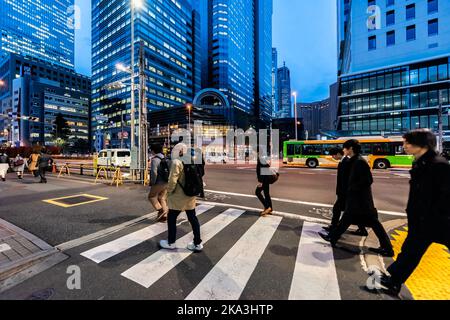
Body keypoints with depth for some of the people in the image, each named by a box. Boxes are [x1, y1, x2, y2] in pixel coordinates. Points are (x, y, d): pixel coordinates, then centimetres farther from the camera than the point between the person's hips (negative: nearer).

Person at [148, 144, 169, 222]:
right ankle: (164, 216, 14)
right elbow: (169, 171, 13)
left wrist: (153, 182, -11)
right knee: (162, 198, 13)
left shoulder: (155, 159, -13)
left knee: (152, 196, 10)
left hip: (159, 183, -7)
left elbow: (154, 172, -22)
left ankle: (160, 210, -2)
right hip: (166, 182, 7)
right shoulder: (166, 159, 11)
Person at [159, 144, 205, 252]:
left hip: (178, 196, -7)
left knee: (171, 218, 12)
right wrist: (194, 191, 16)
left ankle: (171, 243, 26)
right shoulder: (193, 161, 6)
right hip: (191, 195, 7)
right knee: (193, 218, 13)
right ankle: (197, 243, 21)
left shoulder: (177, 162, -16)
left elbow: (172, 180, -20)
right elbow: (198, 178, 9)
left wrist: (169, 192, -4)